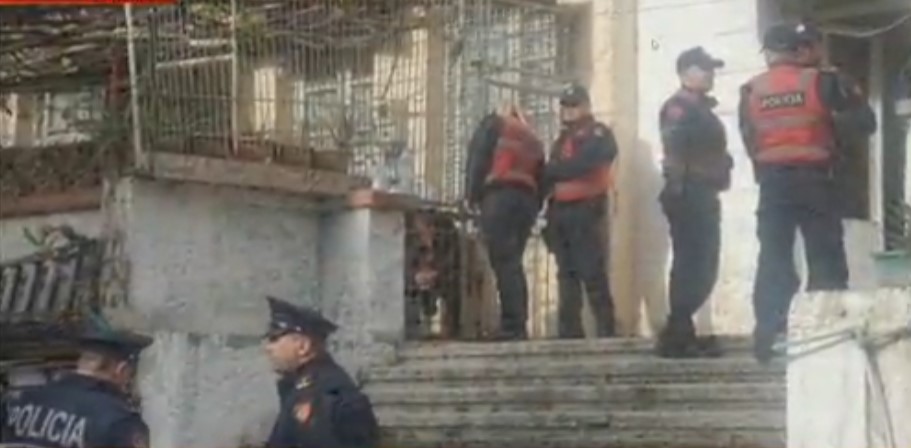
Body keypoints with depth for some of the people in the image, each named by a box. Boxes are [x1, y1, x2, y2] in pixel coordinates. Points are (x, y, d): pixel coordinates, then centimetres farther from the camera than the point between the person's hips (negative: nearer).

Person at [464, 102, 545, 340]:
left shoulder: (493, 124, 16)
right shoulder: (533, 139, 31)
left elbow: (478, 157, 2)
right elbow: (541, 177, 20)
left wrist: (472, 196, 1)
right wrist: (535, 209, 16)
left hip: (499, 195, -6)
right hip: (528, 200, 6)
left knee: (503, 262, -11)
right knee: (513, 263, 10)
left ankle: (513, 326, -21)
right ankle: (518, 326, 2)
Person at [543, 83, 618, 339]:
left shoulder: (599, 135, -1)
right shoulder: (563, 139, 24)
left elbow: (580, 164, -16)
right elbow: (554, 174, 18)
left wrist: (550, 171, -5)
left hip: (586, 210, -7)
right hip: (560, 212, 8)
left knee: (592, 274, -12)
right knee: (567, 274, 6)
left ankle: (606, 330, -12)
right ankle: (570, 331, 7)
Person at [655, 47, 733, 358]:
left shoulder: (701, 109, 23)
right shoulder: (678, 107, -9)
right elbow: (674, 151, -21)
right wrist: (679, 189, -27)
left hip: (704, 195, 10)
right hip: (688, 195, -10)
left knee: (702, 269, 12)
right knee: (691, 267, -13)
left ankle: (681, 333, 17)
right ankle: (676, 337, -12)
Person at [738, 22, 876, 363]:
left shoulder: (750, 92, 6)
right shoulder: (821, 82, -2)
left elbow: (748, 139, 9)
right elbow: (863, 122, -1)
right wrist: (834, 143, 12)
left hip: (771, 181, 3)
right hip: (813, 179, -3)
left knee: (773, 258, 5)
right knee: (825, 258, 1)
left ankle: (767, 337, 0)